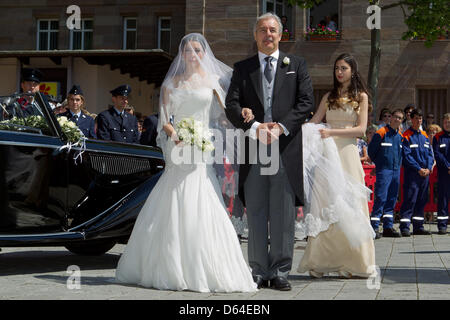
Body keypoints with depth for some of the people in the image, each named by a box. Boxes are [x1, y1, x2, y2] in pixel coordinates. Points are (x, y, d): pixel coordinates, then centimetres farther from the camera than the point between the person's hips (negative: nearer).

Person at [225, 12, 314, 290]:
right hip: (253, 148, 1)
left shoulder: (297, 65, 12)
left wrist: (281, 127, -11)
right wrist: (255, 128, -13)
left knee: (284, 215, 0)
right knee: (255, 214, 3)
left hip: (286, 149, -1)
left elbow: (307, 102, 2)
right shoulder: (242, 68, 14)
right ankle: (259, 272, 10)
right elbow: (232, 106, 3)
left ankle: (280, 272, 7)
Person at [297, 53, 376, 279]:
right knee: (323, 204, -3)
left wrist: (331, 132, -12)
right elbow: (314, 121, 15)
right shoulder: (329, 97, 18)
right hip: (325, 154, 3)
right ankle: (321, 262, -2)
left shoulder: (361, 96, 7)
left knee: (347, 205, -4)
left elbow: (361, 129, -3)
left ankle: (353, 262, 2)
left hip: (347, 152, -3)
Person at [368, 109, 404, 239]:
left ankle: (388, 227, 14)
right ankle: (374, 228, -10)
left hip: (396, 170, 7)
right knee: (381, 198, -12)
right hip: (384, 170, -7)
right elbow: (371, 150, -3)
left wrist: (398, 165, 13)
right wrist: (379, 163, 5)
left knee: (392, 199, 8)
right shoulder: (381, 132, -7)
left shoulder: (400, 136, 13)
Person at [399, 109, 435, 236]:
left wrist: (428, 168, -2)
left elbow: (430, 154, 14)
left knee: (422, 200, 9)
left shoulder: (424, 136, 16)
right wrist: (418, 169, -14)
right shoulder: (406, 136, -3)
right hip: (411, 173, -6)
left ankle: (418, 226, 15)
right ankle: (404, 227, -9)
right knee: (410, 200, -10)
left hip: (425, 173, 6)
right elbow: (406, 155, -10)